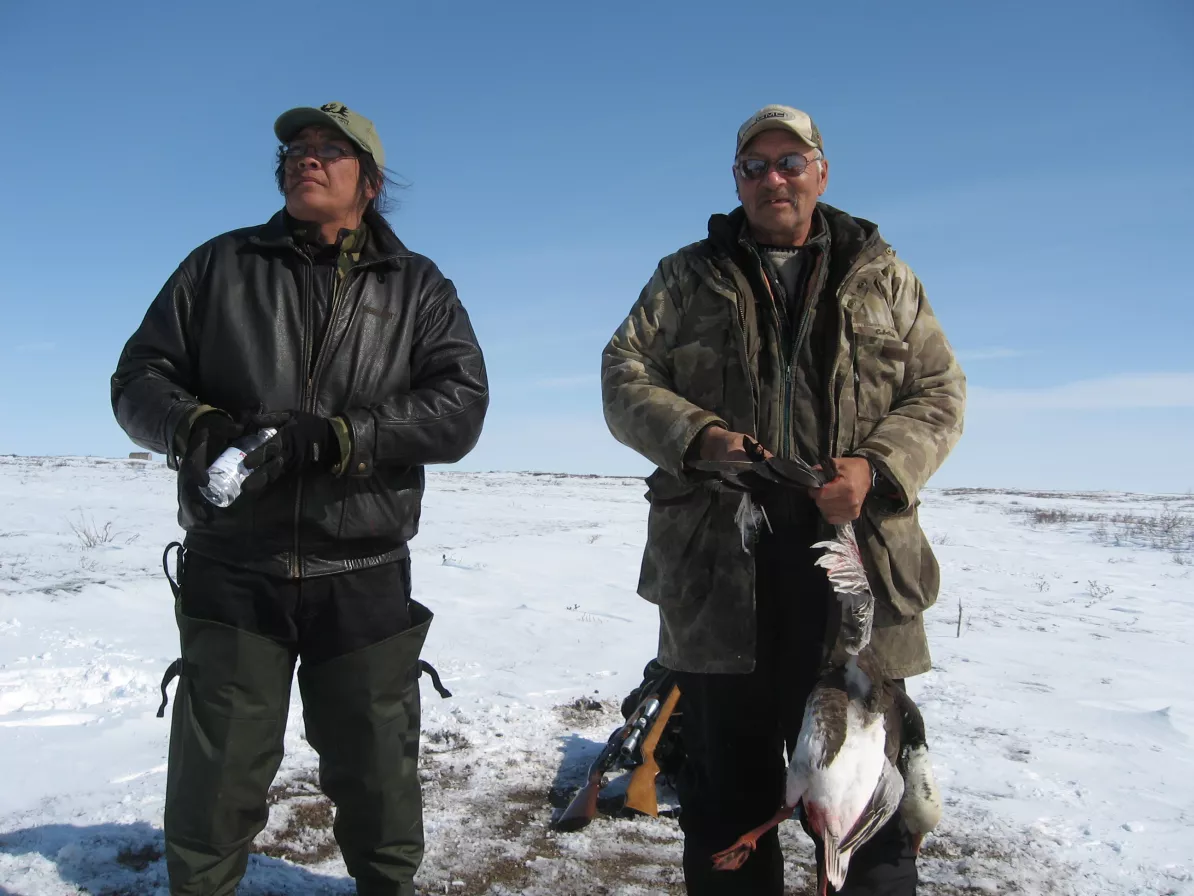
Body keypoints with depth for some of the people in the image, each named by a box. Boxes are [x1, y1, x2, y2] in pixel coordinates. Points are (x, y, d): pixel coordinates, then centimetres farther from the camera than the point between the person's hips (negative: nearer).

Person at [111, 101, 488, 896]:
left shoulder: (418, 287, 7)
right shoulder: (222, 265, 11)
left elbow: (461, 405, -7)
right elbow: (140, 376, 8)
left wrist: (330, 437, -20)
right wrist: (195, 427, -15)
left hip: (364, 581, 0)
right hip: (232, 572, 1)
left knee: (378, 780, 14)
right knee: (214, 786, 9)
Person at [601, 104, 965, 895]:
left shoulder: (882, 276, 13)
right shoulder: (688, 277, 12)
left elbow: (939, 391, 9)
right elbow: (624, 376, 5)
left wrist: (877, 466, -11)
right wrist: (697, 436, -14)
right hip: (719, 569, 0)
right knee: (729, 784, 12)